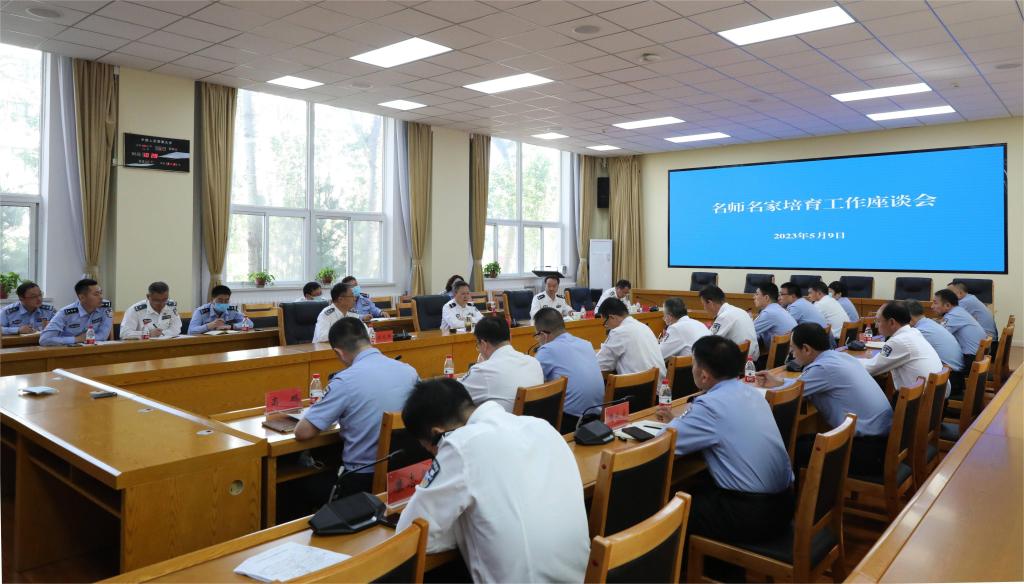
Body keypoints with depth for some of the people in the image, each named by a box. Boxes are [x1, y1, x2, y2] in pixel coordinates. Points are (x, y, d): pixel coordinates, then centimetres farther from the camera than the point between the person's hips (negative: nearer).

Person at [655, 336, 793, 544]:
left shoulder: (710, 404, -20)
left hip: (752, 515, -8)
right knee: (697, 490, 23)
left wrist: (674, 424, 5)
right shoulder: (751, 392, 6)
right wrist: (679, 422, 16)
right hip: (781, 503, 8)